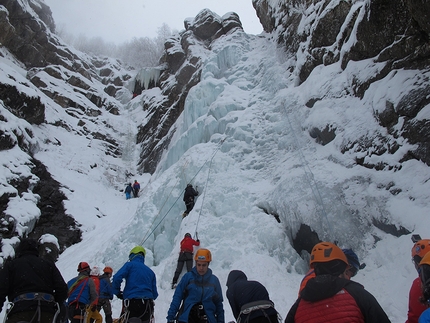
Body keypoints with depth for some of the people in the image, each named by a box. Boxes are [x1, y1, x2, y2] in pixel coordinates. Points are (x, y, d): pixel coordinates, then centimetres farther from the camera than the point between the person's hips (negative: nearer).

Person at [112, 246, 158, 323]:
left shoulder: (130, 265, 4)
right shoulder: (150, 271, 18)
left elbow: (117, 278, -10)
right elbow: (155, 294, 15)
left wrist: (117, 293, 5)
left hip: (132, 303, -5)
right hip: (148, 306, 5)